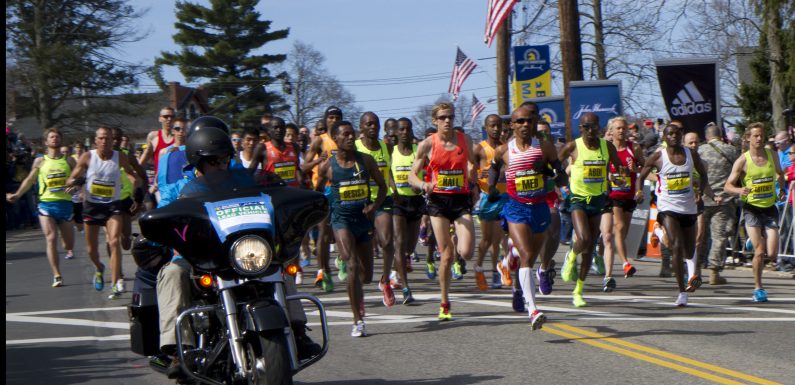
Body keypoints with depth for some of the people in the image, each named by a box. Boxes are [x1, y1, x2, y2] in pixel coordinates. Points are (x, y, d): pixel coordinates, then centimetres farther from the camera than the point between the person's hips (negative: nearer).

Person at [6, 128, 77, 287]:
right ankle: (57, 276, -12)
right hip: (46, 204, -1)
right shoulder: (40, 161, 6)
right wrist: (17, 195, 12)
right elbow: (30, 180, 16)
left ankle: (70, 250, 47)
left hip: (65, 203, 1)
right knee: (51, 239, -14)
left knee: (69, 243, 7)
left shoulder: (69, 160, 6)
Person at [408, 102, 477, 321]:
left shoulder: (464, 140, 4)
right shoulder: (427, 145, -2)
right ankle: (444, 304, 11)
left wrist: (474, 185, 15)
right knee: (447, 255, -4)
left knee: (466, 252, -15)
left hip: (462, 200, 1)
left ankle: (458, 238, 25)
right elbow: (412, 175, 0)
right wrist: (424, 185, -19)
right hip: (438, 200, -1)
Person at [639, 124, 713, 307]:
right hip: (668, 207, -4)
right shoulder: (657, 157, -5)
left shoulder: (691, 154, 3)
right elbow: (641, 176, 5)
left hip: (688, 207, 4)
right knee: (676, 247, -17)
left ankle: (693, 273, 46)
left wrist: (701, 190, 0)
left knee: (689, 249, 14)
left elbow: (703, 174, 16)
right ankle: (682, 292, -14)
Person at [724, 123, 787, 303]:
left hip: (770, 208, 3)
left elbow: (780, 173, 26)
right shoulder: (742, 161, -6)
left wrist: (782, 189, 12)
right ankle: (758, 288, 5)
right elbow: (727, 186, -7)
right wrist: (740, 190, -26)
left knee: (772, 255, -5)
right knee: (760, 251, -13)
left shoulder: (772, 155, 4)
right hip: (752, 209, -3)